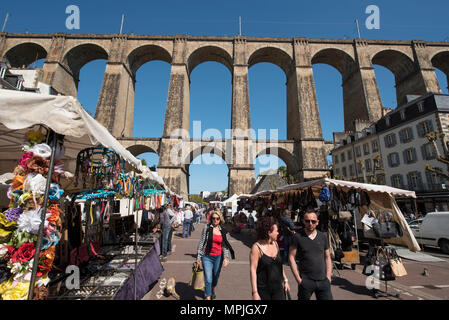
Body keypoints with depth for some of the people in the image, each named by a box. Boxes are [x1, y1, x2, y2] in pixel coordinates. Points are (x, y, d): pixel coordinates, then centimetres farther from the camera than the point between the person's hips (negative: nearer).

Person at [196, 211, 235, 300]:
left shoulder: (223, 231, 3)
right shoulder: (207, 228, -6)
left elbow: (225, 246, 8)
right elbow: (201, 242, -4)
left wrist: (226, 258, -2)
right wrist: (198, 257, -4)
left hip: (218, 257, 3)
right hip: (207, 257, -3)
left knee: (215, 277, 19)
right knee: (208, 280, -7)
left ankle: (212, 290, 48)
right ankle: (208, 297, 11)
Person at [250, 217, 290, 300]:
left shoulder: (275, 244, 3)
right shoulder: (256, 247, -15)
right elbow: (253, 270, -15)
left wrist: (285, 280, 16)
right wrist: (255, 292, -16)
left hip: (278, 287, 5)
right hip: (263, 289, -5)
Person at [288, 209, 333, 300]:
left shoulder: (323, 236, 6)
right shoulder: (298, 236, -7)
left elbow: (327, 257, 13)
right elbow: (291, 257, -6)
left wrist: (328, 277, 5)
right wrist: (298, 279, -8)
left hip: (323, 281, 3)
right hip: (305, 281, -3)